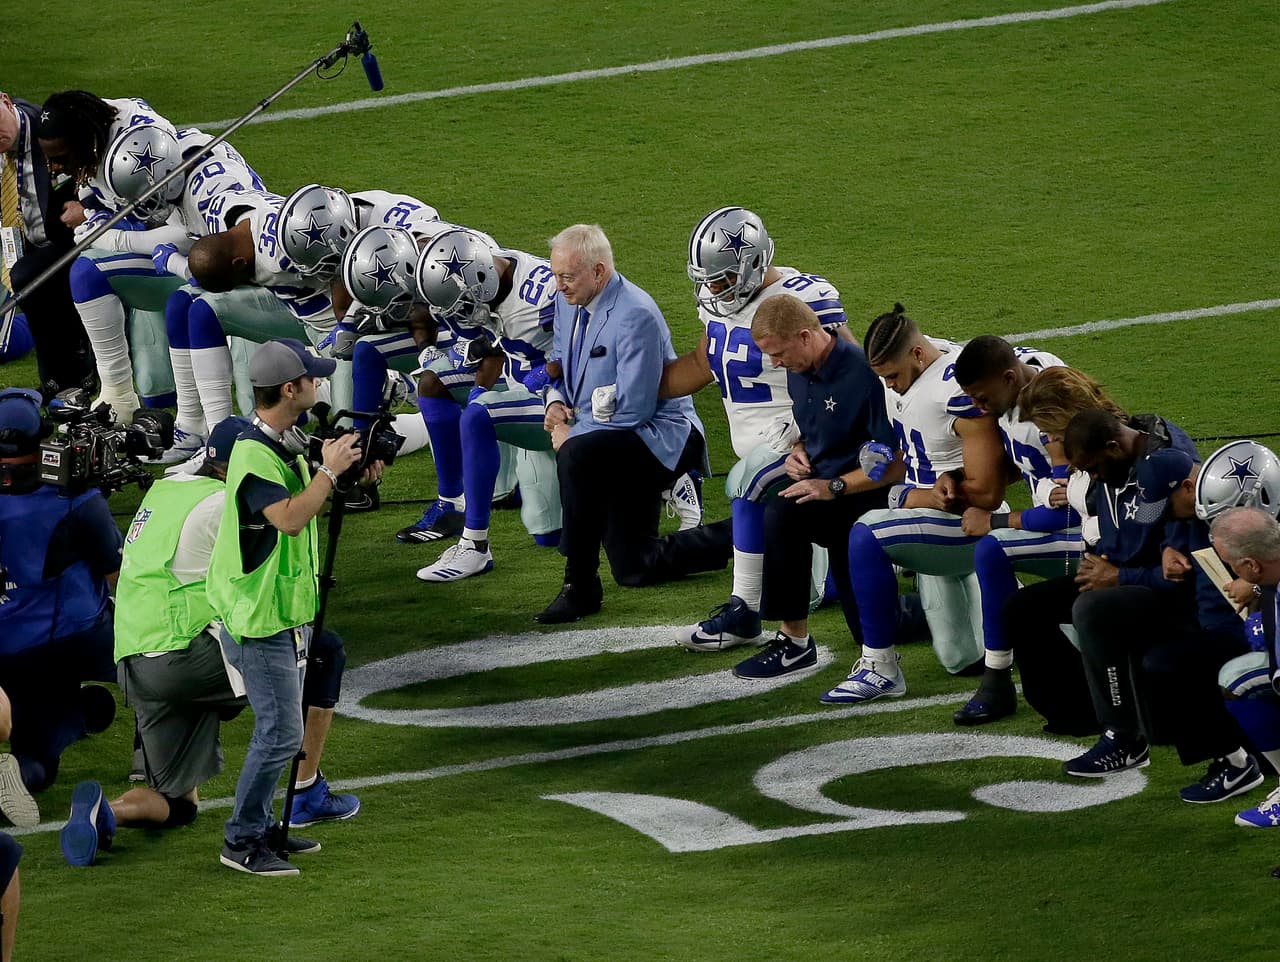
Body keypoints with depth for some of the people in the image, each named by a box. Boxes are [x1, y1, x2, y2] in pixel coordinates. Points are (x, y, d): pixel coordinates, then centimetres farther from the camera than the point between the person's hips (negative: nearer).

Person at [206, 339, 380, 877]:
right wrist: (329, 470, -23)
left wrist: (353, 479, 5)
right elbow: (289, 518, -33)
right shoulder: (254, 453, -21)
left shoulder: (288, 444, 10)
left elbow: (309, 507, 22)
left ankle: (261, 827, 26)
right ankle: (241, 842, -1)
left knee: (280, 729, 16)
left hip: (288, 609, 10)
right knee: (280, 732, -9)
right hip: (258, 616, -10)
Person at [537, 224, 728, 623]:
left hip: (659, 436, -9)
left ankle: (580, 586, -28)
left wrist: (571, 436, -18)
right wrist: (556, 401, -2)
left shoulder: (635, 316, -24)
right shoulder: (568, 302, 2)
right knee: (634, 570, 10)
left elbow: (631, 410, -25)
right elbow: (560, 361, 20)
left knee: (576, 456, -38)